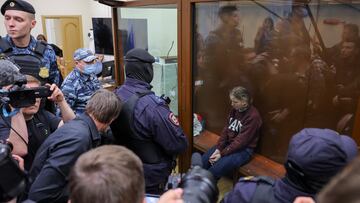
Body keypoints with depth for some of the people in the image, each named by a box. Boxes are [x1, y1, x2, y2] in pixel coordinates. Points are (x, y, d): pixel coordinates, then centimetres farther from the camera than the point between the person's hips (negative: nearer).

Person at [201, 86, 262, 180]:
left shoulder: (253, 116, -19)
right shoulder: (234, 110, 3)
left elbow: (241, 140, -20)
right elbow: (226, 130, 4)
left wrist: (222, 153, -19)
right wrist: (218, 149, -8)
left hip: (244, 149, -7)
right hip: (229, 143, 7)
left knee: (216, 169, -27)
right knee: (203, 160, -11)